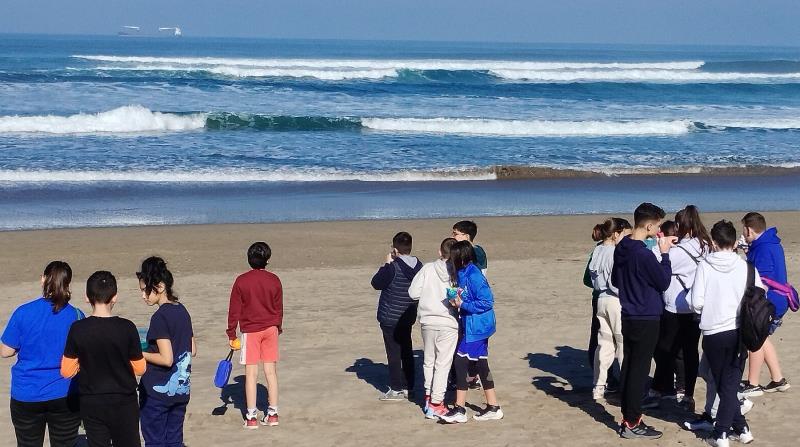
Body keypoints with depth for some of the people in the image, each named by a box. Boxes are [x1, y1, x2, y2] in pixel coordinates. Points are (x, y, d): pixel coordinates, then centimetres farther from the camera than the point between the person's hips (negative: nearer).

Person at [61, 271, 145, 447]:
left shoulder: (78, 329, -11)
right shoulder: (127, 328, -14)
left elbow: (67, 371, -4)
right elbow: (139, 369, -5)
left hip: (91, 405, 1)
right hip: (124, 403, -1)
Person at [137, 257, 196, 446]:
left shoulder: (160, 317, -17)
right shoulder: (182, 311, 6)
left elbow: (166, 359, -21)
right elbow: (192, 351, 13)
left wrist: (139, 354, -9)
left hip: (157, 392, -7)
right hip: (180, 391, 7)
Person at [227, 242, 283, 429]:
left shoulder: (241, 281, -8)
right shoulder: (274, 280, -2)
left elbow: (234, 309, -5)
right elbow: (279, 308, 7)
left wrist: (231, 333, 3)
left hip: (250, 331, -2)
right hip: (270, 329, 2)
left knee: (251, 373, 1)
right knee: (271, 372, 8)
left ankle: (251, 417, 2)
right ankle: (272, 413, 12)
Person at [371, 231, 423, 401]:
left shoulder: (393, 267, -22)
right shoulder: (418, 266, -2)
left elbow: (376, 283, -11)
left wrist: (387, 264, -4)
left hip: (390, 317, -7)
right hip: (408, 316, 7)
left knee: (394, 353, 1)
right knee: (406, 351, 17)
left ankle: (397, 390, 5)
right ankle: (408, 386, 23)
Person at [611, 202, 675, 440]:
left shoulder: (621, 248, 5)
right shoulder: (643, 254, -22)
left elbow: (615, 280, 17)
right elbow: (664, 282, -12)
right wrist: (664, 254, -7)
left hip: (628, 317, 8)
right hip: (646, 319, -8)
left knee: (629, 366, 13)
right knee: (639, 370, -2)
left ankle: (628, 416, 20)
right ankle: (632, 424, 3)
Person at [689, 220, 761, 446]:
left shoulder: (705, 266, -7)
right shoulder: (746, 267, -4)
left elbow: (696, 302, -10)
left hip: (713, 333, -1)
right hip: (739, 332, 1)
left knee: (722, 385, 12)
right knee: (730, 384, 8)